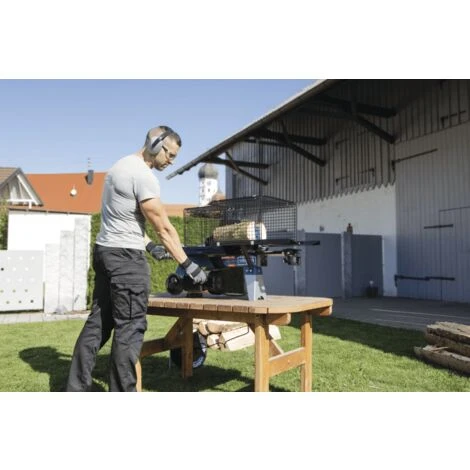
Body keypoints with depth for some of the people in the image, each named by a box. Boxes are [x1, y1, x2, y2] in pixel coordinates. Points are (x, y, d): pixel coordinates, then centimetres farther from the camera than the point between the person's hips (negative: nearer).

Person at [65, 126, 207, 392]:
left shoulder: (123, 165, 16)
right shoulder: (143, 176, -16)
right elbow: (164, 227, -15)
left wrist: (149, 245, 16)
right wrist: (189, 265, -10)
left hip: (105, 250, 10)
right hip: (126, 255, -10)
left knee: (99, 322, 14)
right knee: (130, 327, -2)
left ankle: (76, 389, 23)